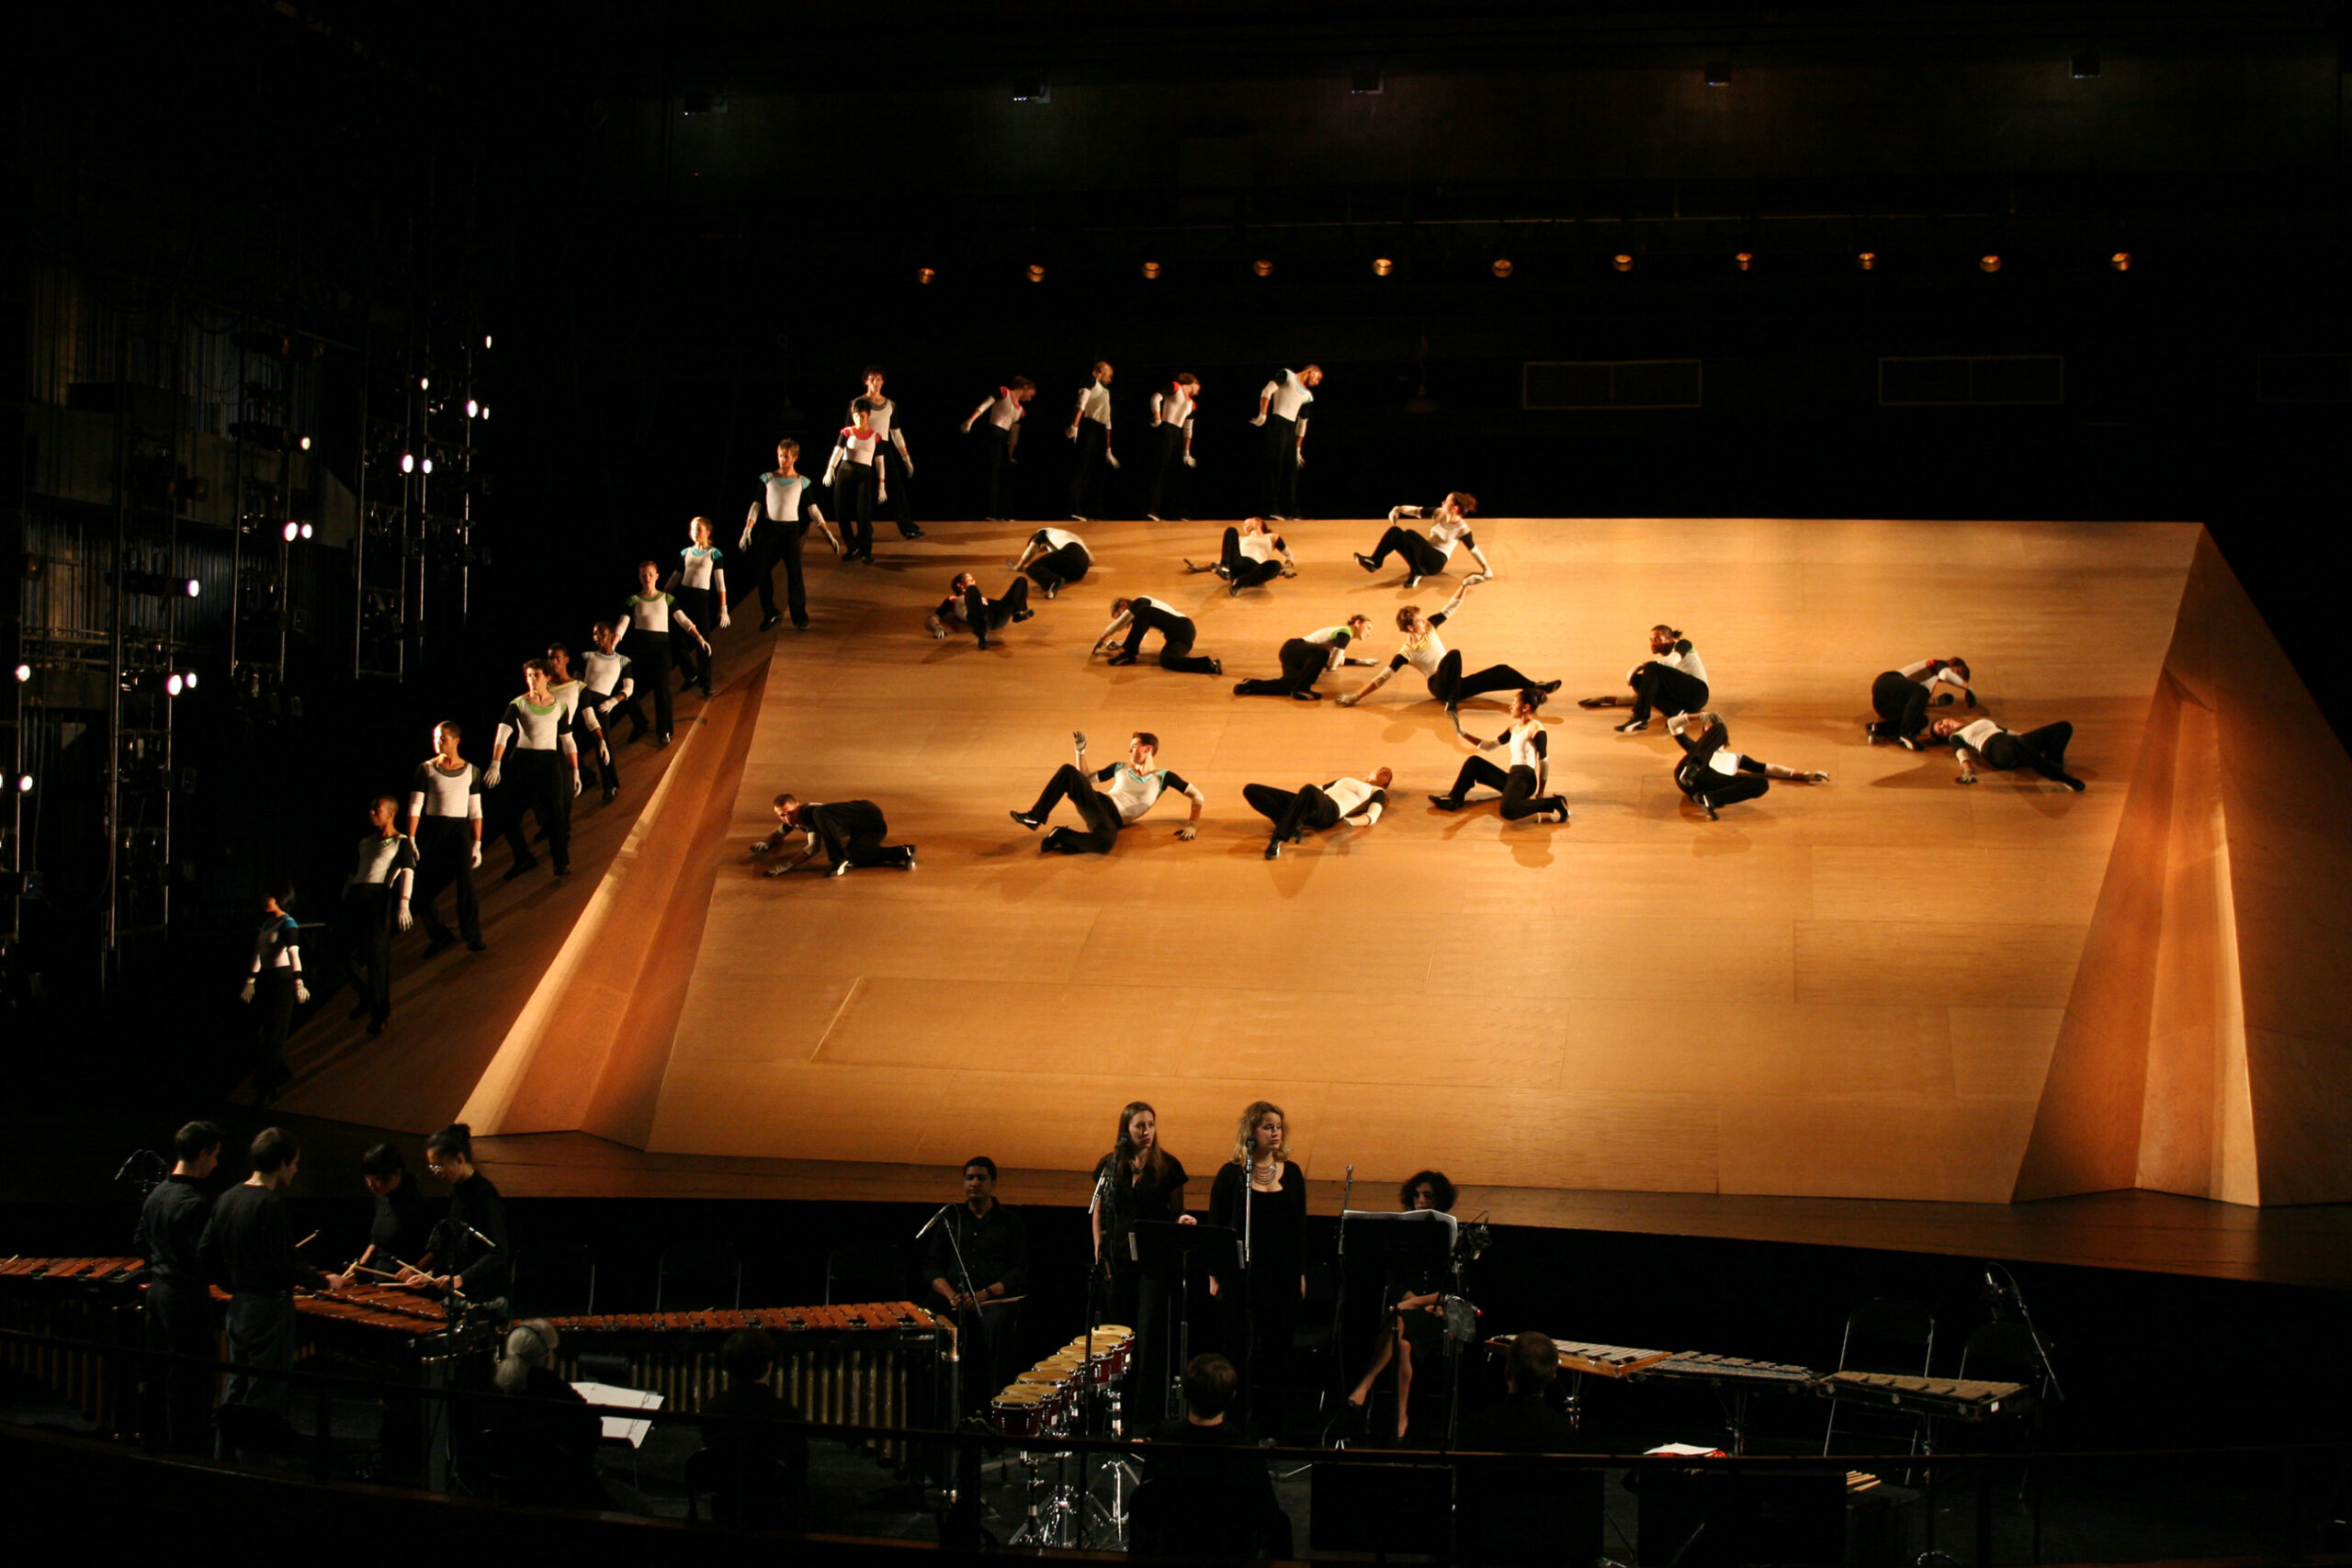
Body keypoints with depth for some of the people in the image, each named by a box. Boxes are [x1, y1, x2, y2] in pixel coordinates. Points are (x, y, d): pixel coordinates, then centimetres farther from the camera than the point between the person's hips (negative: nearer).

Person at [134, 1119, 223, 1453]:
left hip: (156, 1290, 9)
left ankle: (157, 1444, 27)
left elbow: (139, 1243, 14)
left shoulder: (156, 1194, 6)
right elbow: (205, 1260, -24)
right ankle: (184, 1451, 4)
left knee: (159, 1375, 18)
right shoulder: (195, 1204, -21)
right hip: (186, 1299, -9)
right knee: (189, 1379, 0)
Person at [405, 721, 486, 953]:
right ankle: (439, 935, 17)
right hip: (432, 829, 1)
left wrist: (477, 844, 4)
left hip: (460, 829, -1)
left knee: (465, 880, -18)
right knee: (422, 888, -1)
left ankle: (473, 938, -17)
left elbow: (475, 810, 10)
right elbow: (414, 807, 1)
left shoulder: (471, 771, 9)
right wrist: (410, 840, -8)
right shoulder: (426, 769, 5)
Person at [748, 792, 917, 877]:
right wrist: (765, 844, 7)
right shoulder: (794, 820, 10)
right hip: (861, 832, 9)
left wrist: (788, 865, -28)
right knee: (853, 856, -27)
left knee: (820, 813, -30)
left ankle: (841, 860, -29)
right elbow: (778, 834, 29)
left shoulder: (810, 812, -18)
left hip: (868, 815, -9)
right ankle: (902, 853, -20)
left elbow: (813, 848, -25)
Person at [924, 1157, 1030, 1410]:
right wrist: (951, 1295, -8)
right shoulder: (950, 1218, 21)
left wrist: (985, 1294, -13)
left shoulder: (1011, 1222, 14)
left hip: (996, 1297, -2)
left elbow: (1019, 1272, 4)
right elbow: (932, 1265, 13)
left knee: (996, 1324, -37)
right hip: (953, 1297, 2)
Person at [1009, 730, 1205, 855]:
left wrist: (1192, 824, -7)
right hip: (1097, 802, 4)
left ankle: (1059, 837, -20)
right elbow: (1086, 778, 32)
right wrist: (1081, 751, 19)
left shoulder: (1162, 777, 12)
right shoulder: (1121, 768, 26)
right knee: (1068, 771, -24)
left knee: (1105, 842, -45)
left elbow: (1198, 797, 9)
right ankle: (1036, 817, -22)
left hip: (1115, 819, -4)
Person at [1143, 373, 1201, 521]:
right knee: (1159, 470, -13)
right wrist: (1157, 417, -21)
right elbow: (1156, 397, -10)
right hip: (1165, 430, -8)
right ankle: (1150, 510, -18)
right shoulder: (1175, 387, 3)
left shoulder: (1191, 404, 22)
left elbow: (1188, 429, 22)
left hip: (1177, 435, 8)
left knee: (1176, 473, 9)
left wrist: (1186, 452, 18)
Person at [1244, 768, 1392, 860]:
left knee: (1309, 791, -45)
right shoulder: (1344, 781, 43)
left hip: (1330, 810, -6)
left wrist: (1349, 822, -19)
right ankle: (1292, 827, -29)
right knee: (1250, 789, -14)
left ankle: (1277, 839, -45)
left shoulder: (1378, 792, 23)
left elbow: (1372, 817, 4)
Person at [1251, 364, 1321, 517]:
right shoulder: (1287, 375, 3)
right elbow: (1267, 391, -9)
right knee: (1275, 466, -12)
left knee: (1291, 470, 7)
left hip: (1291, 429, 8)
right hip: (1277, 423, -8)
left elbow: (1302, 422, 25)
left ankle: (1289, 511, 11)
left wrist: (1298, 448, 23)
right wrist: (1263, 415, -19)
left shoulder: (1307, 395, 21)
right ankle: (1272, 509, -16)